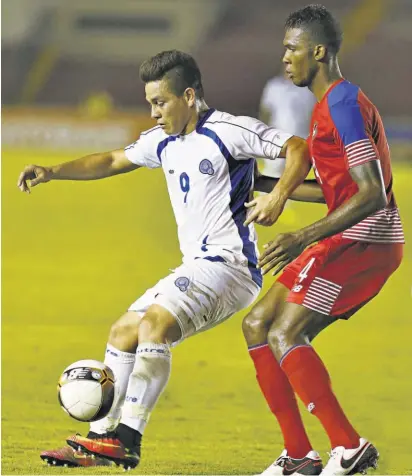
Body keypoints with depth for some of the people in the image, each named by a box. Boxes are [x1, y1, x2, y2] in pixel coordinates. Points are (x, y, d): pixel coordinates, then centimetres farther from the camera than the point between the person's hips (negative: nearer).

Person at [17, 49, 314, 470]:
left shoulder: (228, 131, -10)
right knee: (124, 331, 10)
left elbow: (298, 148, -15)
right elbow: (112, 162, 27)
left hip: (230, 265, -10)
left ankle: (128, 439, -31)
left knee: (156, 321, -27)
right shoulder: (164, 141, 14)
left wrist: (278, 196, -30)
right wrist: (51, 172, 16)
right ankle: (100, 439, 13)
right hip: (197, 268, 10)